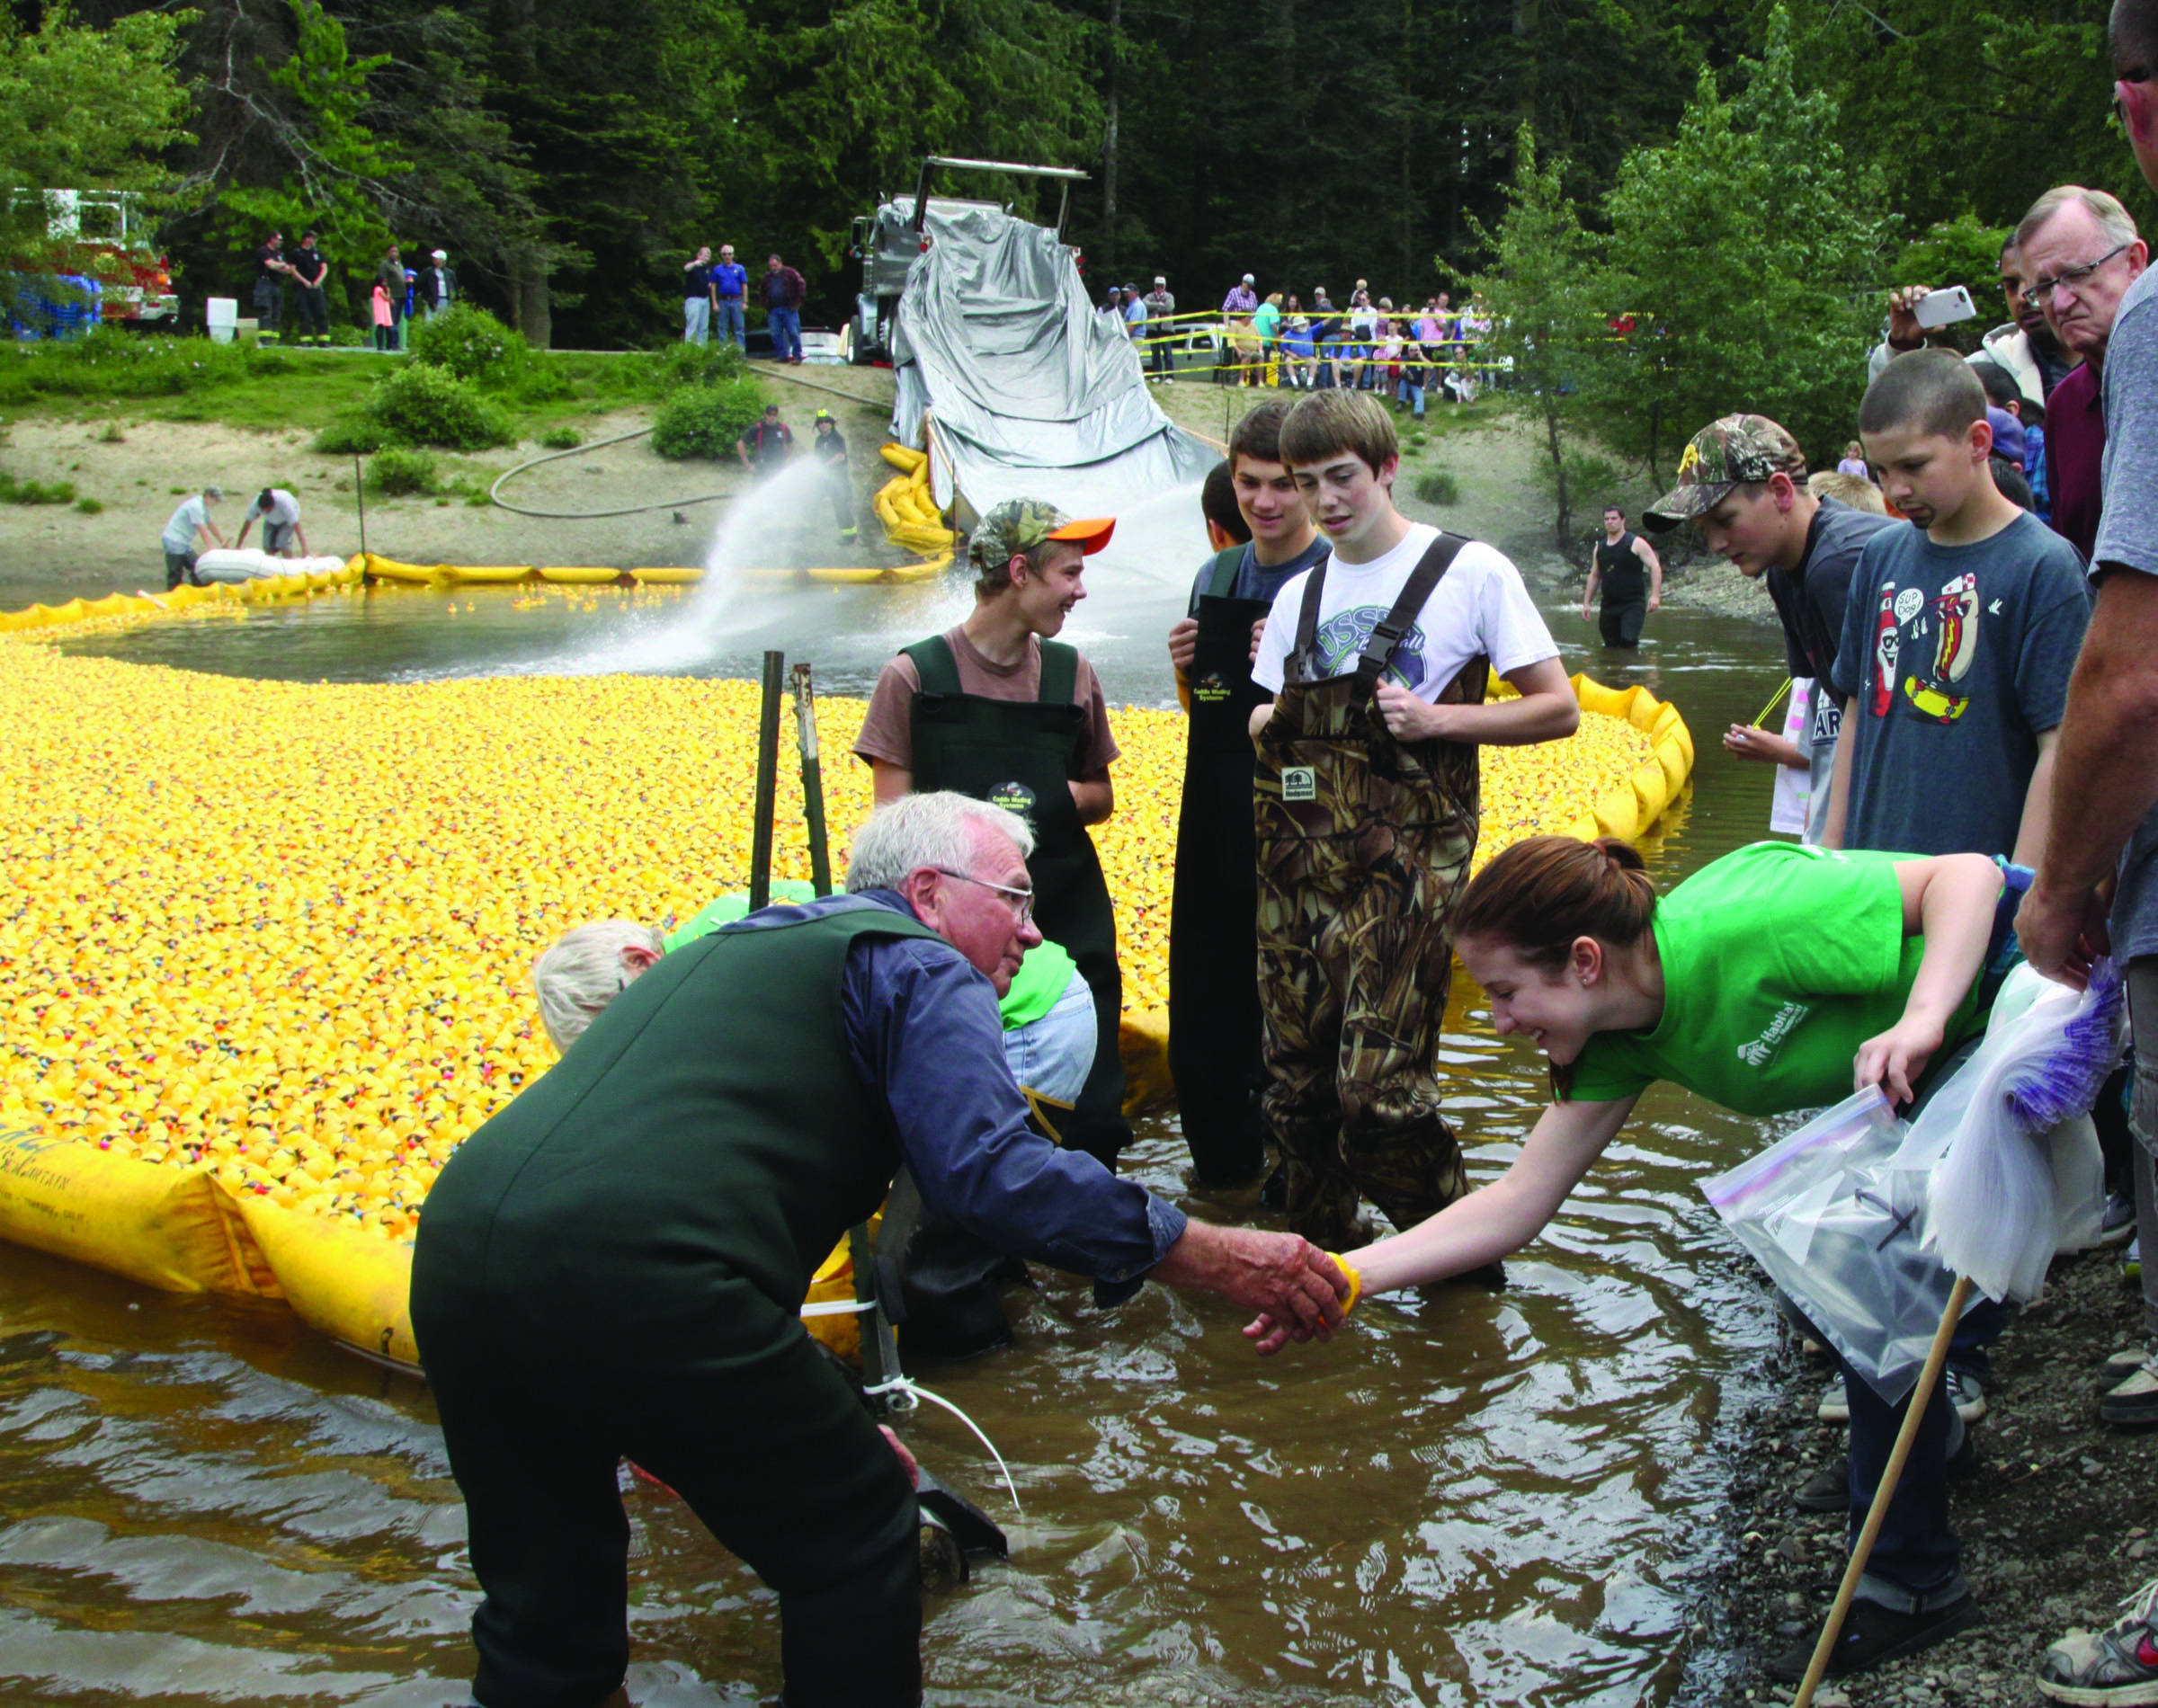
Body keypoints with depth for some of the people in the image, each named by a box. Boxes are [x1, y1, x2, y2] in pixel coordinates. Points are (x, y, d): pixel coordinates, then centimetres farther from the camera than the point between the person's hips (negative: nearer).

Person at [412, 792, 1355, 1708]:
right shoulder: (921, 969, 6)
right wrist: (1217, 1257, -4)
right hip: (630, 1278, -8)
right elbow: (992, 1171, -11)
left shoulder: (739, 946, 32)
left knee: (542, 1612, 22)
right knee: (856, 1539, 12)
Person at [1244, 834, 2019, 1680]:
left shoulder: (1740, 931, -35)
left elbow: (1967, 872, -29)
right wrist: (1343, 1276, -16)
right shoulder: (1620, 1043, -11)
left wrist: (1921, 1020, -44)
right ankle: (1923, 1428, 42)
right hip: (1914, 1071, 8)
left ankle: (1912, 1582, 1)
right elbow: (1521, 1200, -9)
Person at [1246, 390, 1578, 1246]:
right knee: (1297, 1079, 6)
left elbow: (1559, 708, 1)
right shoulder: (1298, 593, 18)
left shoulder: (1470, 570, 1)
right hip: (1297, 855, 6)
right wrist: (1270, 720, 0)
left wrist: (1439, 718, -13)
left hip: (1403, 861, -5)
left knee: (1377, 1090, -12)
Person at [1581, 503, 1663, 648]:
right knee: (1611, 646, 5)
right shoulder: (1600, 548, 14)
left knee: (1628, 640, -22)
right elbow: (1594, 576, 22)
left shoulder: (1635, 543, -3)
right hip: (1608, 605, 6)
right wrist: (1587, 602, 16)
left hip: (1633, 603, -6)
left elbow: (1655, 567, -8)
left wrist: (1655, 595, -20)